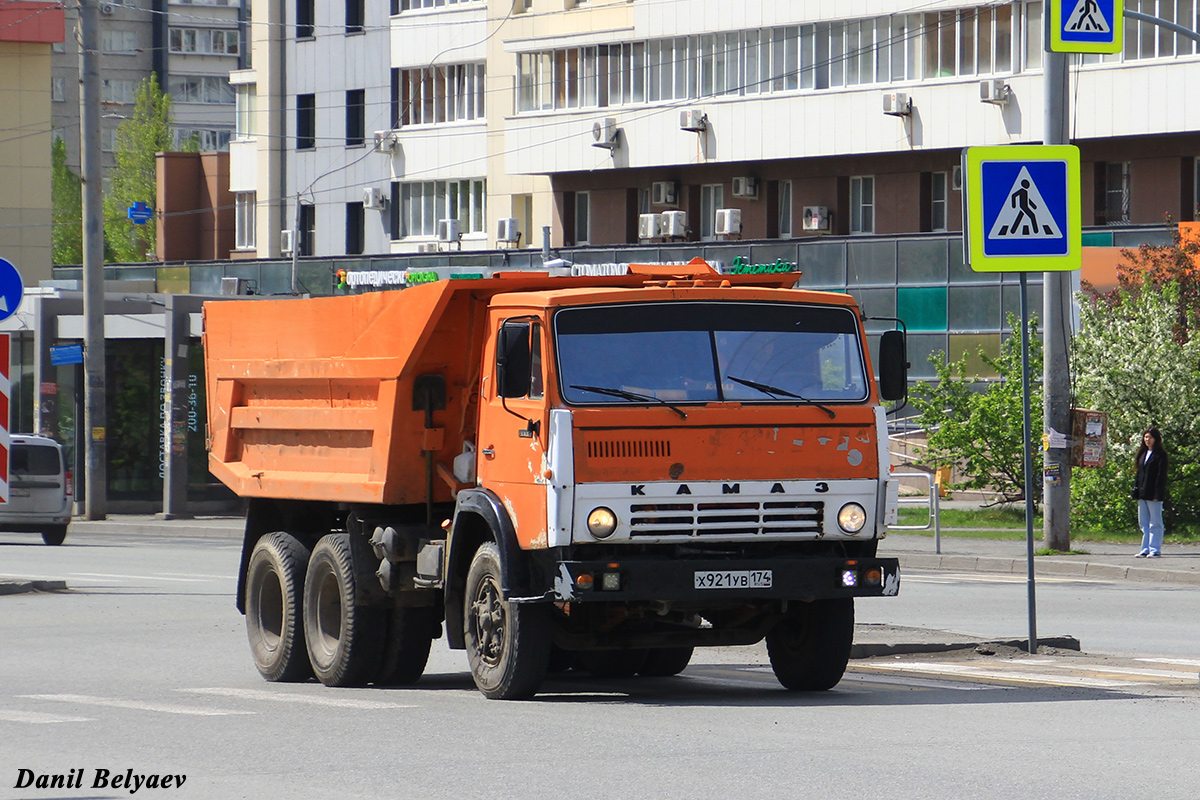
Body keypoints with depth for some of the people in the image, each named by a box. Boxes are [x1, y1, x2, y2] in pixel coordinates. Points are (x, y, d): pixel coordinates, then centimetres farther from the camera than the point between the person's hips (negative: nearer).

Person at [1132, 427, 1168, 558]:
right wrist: (1136, 491, 11)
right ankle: (1145, 549, 14)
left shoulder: (1160, 454, -6)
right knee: (1143, 523, 10)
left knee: (1155, 522, -2)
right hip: (1142, 494, 8)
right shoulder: (1143, 454, 15)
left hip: (1154, 494, -8)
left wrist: (1157, 494, -15)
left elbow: (1161, 476, -10)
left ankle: (1155, 550, 2)